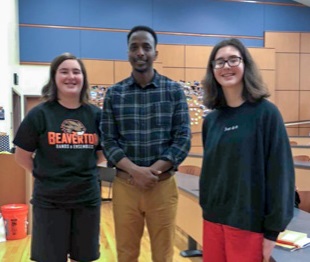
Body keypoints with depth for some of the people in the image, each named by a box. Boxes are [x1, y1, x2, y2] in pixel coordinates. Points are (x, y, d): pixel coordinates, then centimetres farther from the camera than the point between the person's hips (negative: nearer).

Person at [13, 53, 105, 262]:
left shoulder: (95, 114, -1)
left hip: (88, 197, 2)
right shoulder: (40, 114, -7)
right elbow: (22, 156, 0)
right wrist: (46, 174, 1)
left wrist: (83, 169, 4)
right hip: (49, 200, -2)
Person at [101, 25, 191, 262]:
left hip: (163, 186, -1)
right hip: (124, 185, 1)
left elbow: (183, 140, -4)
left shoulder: (174, 91, 0)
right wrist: (136, 171, -16)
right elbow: (108, 142, -1)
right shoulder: (114, 94, 3)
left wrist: (153, 172, -16)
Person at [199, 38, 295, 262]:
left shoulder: (266, 113, -10)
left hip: (249, 222, -4)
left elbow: (280, 173, -11)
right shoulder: (211, 120, 4)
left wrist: (272, 230, -11)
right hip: (213, 219, 5)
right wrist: (206, 208, 11)